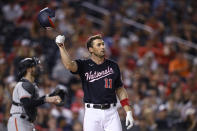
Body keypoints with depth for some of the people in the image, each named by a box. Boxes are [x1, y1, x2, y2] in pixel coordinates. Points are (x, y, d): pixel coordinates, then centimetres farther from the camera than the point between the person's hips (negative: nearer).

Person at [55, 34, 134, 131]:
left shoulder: (113, 66, 9)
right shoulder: (84, 65, 1)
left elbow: (120, 89, 14)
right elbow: (69, 65, -21)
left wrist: (128, 112, 7)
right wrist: (61, 47, -32)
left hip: (111, 113, 2)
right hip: (92, 112, -2)